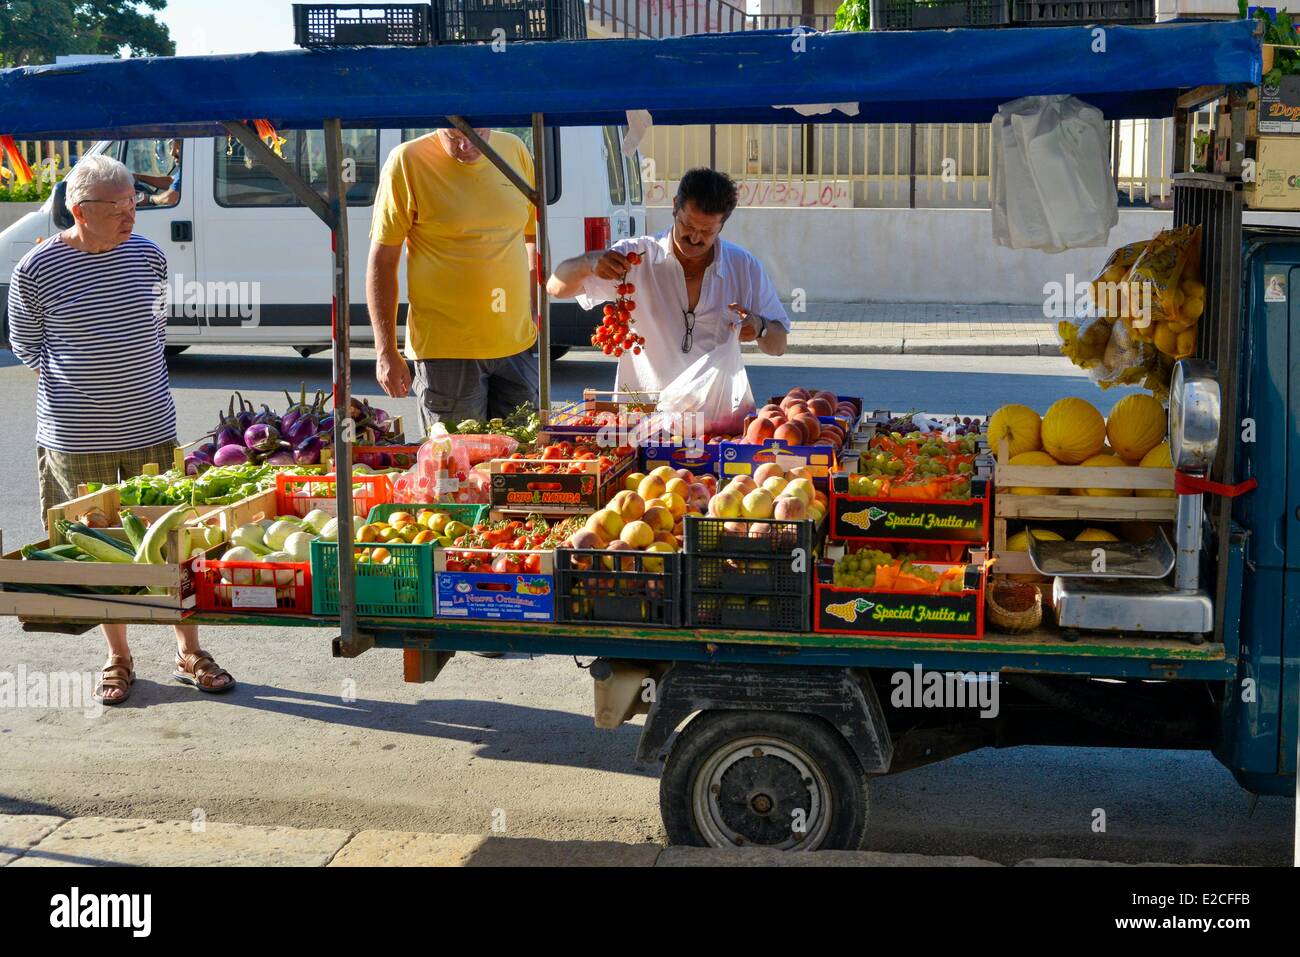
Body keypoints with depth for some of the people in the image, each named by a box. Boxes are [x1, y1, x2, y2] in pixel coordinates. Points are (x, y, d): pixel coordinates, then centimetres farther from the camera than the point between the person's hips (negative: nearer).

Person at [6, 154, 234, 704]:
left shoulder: (146, 255, 1)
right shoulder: (36, 270, -8)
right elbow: (24, 344, 5)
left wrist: (139, 384, 12)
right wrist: (72, 389, 0)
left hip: (151, 430, 2)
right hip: (77, 439, -2)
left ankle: (188, 653, 18)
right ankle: (118, 659, 22)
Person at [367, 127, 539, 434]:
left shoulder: (515, 150, 5)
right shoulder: (407, 162, -8)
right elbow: (382, 261, -5)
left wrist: (538, 311, 10)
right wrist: (385, 351, -8)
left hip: (517, 344, 4)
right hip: (445, 348, -4)